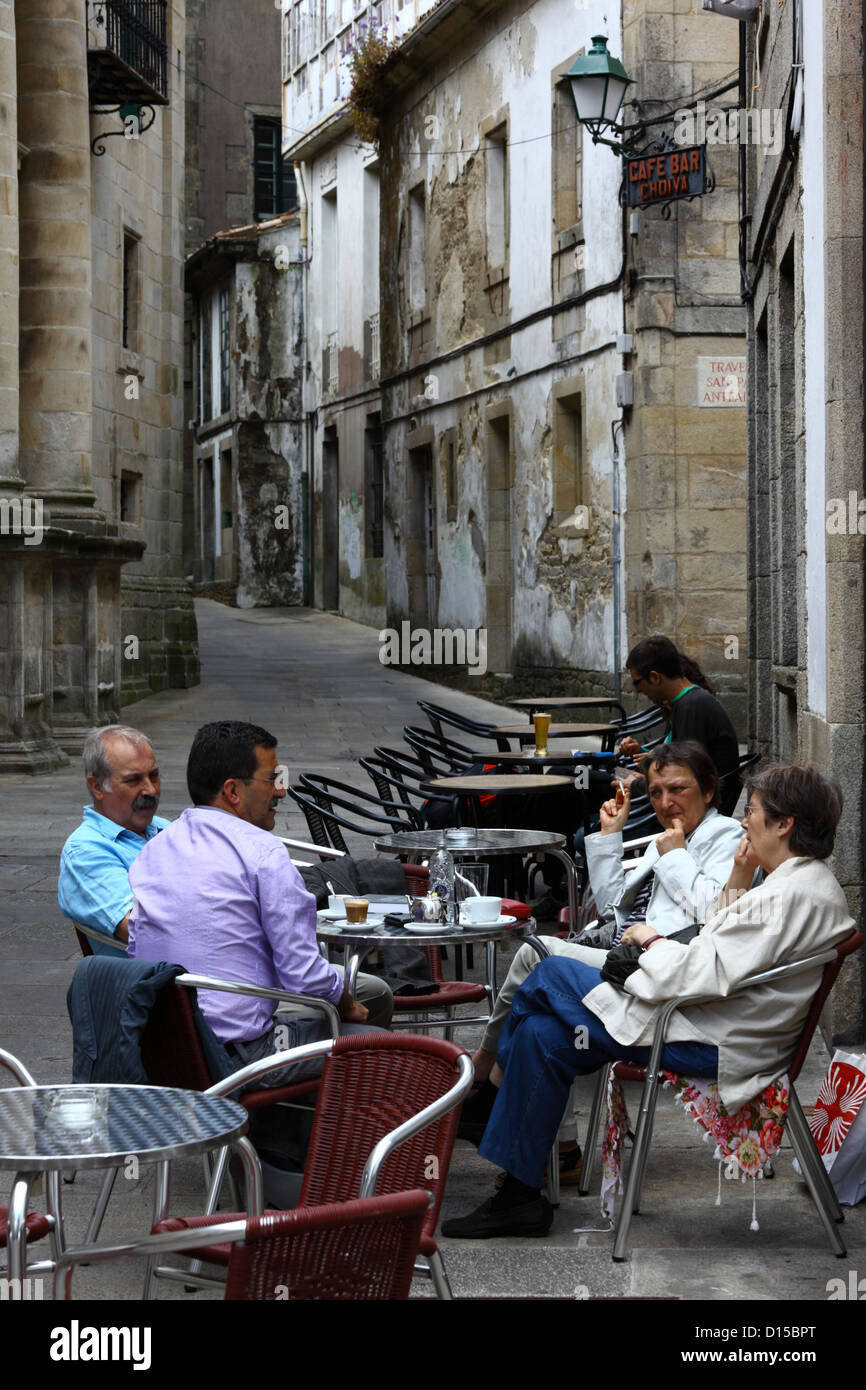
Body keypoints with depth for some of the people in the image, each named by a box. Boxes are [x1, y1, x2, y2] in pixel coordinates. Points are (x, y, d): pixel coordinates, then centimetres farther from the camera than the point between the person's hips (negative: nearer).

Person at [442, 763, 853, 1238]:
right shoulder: (815, 885, 13)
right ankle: (520, 1195, 9)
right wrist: (738, 884, 8)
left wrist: (651, 940, -7)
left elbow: (704, 975, -24)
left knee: (551, 975, -6)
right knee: (542, 1034, 5)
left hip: (705, 1046, -11)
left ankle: (494, 1085, 15)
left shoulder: (788, 895, -21)